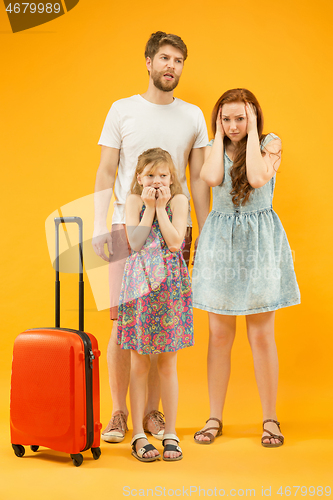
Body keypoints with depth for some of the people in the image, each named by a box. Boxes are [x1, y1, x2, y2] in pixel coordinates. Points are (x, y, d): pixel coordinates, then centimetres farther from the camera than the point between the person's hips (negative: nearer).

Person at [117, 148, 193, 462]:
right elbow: (136, 243, -10)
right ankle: (138, 435, 14)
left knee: (168, 364, 7)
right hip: (139, 285, 0)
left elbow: (175, 242, -12)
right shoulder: (134, 200, 2)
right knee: (139, 364, 5)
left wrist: (161, 207, -11)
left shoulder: (179, 200, 1)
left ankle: (170, 433, 18)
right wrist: (149, 207, -11)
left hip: (169, 286, 0)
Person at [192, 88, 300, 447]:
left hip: (259, 242, -2)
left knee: (262, 336, 1)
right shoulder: (213, 148, 8)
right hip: (220, 241, 2)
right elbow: (212, 178, -14)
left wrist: (251, 131, -10)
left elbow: (257, 178, -19)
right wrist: (219, 135, -4)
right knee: (219, 336, 5)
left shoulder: (270, 143, 2)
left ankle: (270, 419, 14)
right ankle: (215, 418, 16)